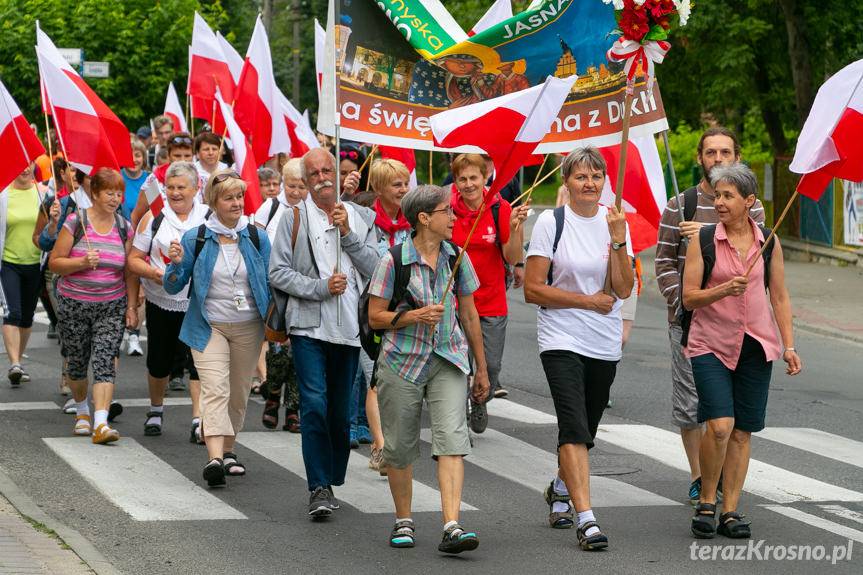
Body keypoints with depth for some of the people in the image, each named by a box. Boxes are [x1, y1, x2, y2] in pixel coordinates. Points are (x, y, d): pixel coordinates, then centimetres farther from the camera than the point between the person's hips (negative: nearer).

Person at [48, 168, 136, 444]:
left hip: (112, 306, 1)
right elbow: (55, 262, -5)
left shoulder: (124, 228, 4)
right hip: (73, 304, -1)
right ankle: (82, 411, 36)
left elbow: (130, 271, 10)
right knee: (77, 360, 10)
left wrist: (132, 306, 4)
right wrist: (82, 262, -21)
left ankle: (101, 423, -21)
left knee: (105, 361, -13)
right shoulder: (76, 222, -5)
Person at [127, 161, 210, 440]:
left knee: (198, 359, -12)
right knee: (159, 360, 13)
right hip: (161, 301, 2)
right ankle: (156, 410, 35)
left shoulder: (209, 218, 0)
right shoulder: (154, 217, 1)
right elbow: (134, 258, 2)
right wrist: (154, 273, -16)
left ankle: (198, 419, -11)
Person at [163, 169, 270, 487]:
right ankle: (215, 458, -29)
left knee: (239, 393, 11)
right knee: (215, 389, -17)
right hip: (209, 326, -3)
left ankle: (228, 451, 28)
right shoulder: (195, 239, -4)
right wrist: (176, 264, -20)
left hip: (248, 327, 3)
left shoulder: (257, 238, 2)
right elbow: (173, 286, 1)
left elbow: (269, 281, 9)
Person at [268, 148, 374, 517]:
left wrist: (348, 233, -9)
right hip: (308, 324, -3)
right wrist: (321, 287, -12)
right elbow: (278, 273, -2)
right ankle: (319, 488, -12)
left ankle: (330, 483, 21)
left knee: (340, 411, 9)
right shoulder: (294, 218, 2)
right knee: (314, 405, -13)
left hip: (348, 327, 3)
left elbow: (374, 268, 1)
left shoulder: (361, 218, 10)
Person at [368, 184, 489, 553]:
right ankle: (403, 521, 26)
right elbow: (375, 317, -3)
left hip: (448, 361, 2)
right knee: (400, 446, 7)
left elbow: (469, 314, 13)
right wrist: (413, 316, -19)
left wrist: (482, 369, 15)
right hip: (402, 361, -2)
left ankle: (452, 527, -21)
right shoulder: (394, 259, -6)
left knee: (452, 438, -14)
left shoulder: (456, 256, 6)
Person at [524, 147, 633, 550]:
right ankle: (586, 520, -22)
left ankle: (560, 489, 44)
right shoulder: (551, 222, -6)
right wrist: (588, 300, -10)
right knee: (575, 429, -18)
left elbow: (623, 289, -5)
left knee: (583, 431, 16)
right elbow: (533, 289, -8)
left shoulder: (614, 222, 4)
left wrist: (618, 239, -16)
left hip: (604, 343, 4)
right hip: (562, 340, -4)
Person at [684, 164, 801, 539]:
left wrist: (789, 346, 4)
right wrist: (725, 290, -21)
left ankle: (730, 511, 11)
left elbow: (779, 297, 10)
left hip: (756, 346, 3)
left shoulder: (768, 242, 4)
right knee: (719, 425, -17)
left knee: (742, 431, 3)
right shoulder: (703, 240, -3)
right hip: (711, 344, -3)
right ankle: (705, 502, 2)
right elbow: (689, 297, -5)